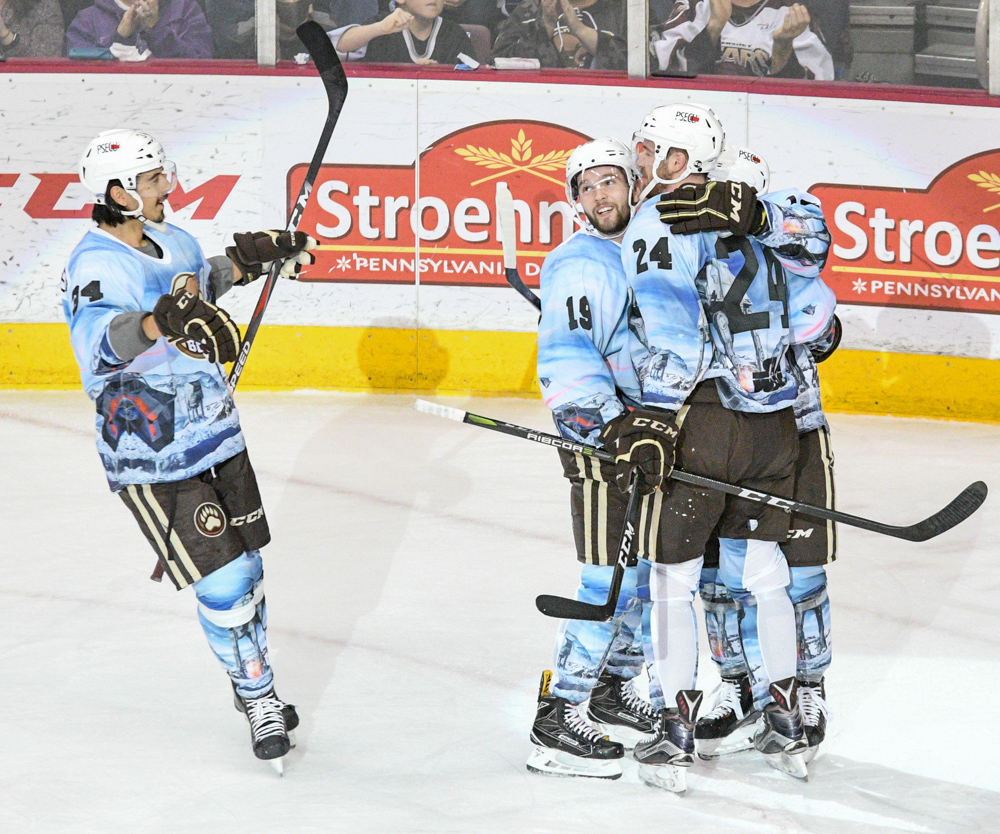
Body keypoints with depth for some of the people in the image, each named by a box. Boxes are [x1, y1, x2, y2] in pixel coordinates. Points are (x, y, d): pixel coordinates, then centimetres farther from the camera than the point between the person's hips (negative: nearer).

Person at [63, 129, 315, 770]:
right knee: (223, 585, -8)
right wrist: (158, 322, -59)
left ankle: (255, 689, 35)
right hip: (153, 463, -8)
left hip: (219, 439, 8)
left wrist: (248, 260, 22)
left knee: (245, 567, 17)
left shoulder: (173, 241, 5)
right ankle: (258, 696, 12)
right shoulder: (97, 267, -22)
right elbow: (97, 343, -43)